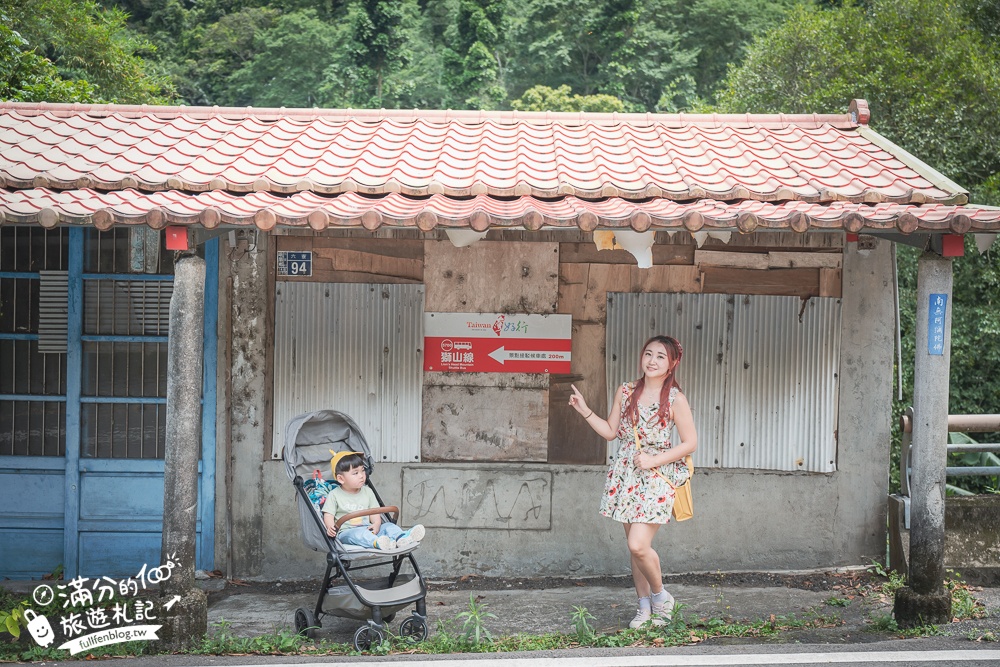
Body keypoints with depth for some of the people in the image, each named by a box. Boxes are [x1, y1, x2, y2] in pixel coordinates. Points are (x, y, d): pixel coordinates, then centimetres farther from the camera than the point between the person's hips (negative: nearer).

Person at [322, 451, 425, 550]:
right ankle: (377, 543, -66)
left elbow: (374, 511, 11)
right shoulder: (334, 495, 2)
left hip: (367, 528, 5)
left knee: (387, 526, -17)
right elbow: (328, 515, -2)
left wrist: (376, 524, -10)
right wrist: (331, 527, -23)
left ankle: (402, 538, -48)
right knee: (359, 533, -36)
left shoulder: (367, 491, 14)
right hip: (346, 531, -5)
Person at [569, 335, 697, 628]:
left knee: (638, 545, -15)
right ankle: (644, 606, 21)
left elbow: (690, 442, -5)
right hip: (626, 474, 5)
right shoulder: (625, 391, 7)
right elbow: (610, 431, 13)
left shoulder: (675, 399, -6)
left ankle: (660, 595, 10)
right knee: (634, 545, 9)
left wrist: (654, 460, -13)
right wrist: (584, 410, 2)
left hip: (657, 476, -5)